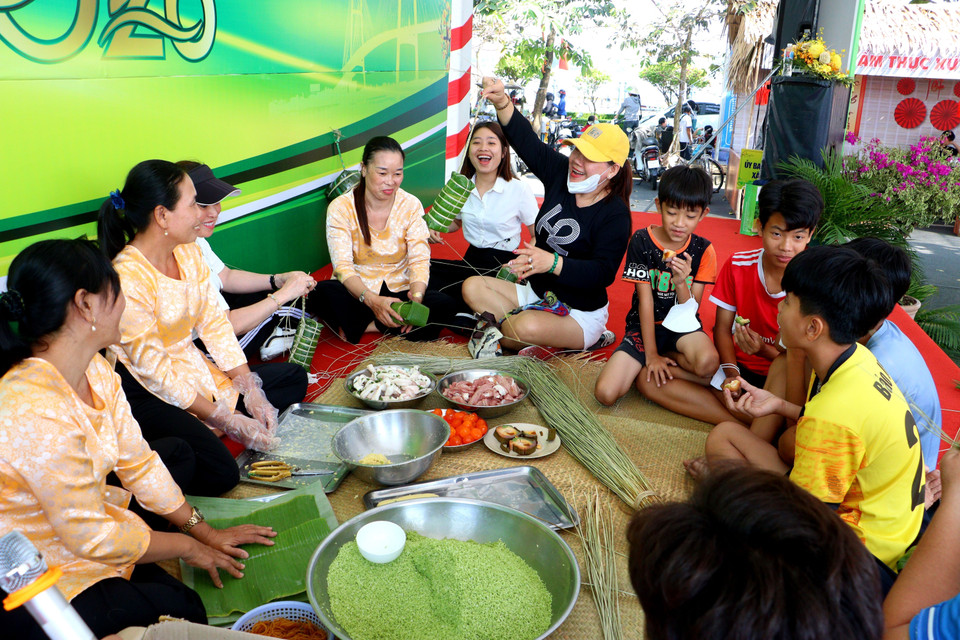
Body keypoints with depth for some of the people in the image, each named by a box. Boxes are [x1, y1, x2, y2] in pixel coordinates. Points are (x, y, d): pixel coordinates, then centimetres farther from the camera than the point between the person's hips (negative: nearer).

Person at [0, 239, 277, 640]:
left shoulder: (95, 371, -7)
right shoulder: (37, 415, -34)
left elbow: (137, 462, 1)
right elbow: (91, 536, -24)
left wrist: (205, 532, 1)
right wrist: (188, 547, -10)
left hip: (85, 528, 9)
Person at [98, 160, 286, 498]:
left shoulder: (189, 253, -1)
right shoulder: (127, 279, -25)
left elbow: (215, 323, 0)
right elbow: (155, 371, -22)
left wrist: (250, 390, -9)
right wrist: (226, 421, -20)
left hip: (193, 366, 9)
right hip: (146, 392, -9)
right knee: (220, 473, -24)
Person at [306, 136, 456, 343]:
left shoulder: (411, 206, -3)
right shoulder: (341, 208, -9)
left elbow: (419, 260, -9)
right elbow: (343, 266, -18)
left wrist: (416, 298, -31)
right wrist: (372, 300, -38)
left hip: (398, 292, 3)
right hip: (356, 293, -2)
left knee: (444, 306, -26)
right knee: (323, 293, -34)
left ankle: (357, 327, -17)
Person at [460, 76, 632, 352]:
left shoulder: (615, 215, -18)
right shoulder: (560, 173, 1)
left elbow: (604, 272, -27)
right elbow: (525, 139, -3)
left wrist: (552, 262, -39)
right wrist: (501, 101, -21)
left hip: (580, 314, -7)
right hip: (537, 293, 7)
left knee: (528, 327, -37)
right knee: (472, 287, -6)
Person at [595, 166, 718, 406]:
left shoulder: (703, 250, -6)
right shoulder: (642, 242, -10)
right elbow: (646, 300, -11)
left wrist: (681, 283, -30)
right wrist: (651, 355, -11)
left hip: (680, 326, 1)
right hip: (644, 325, -1)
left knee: (708, 363, -35)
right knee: (605, 393, -21)